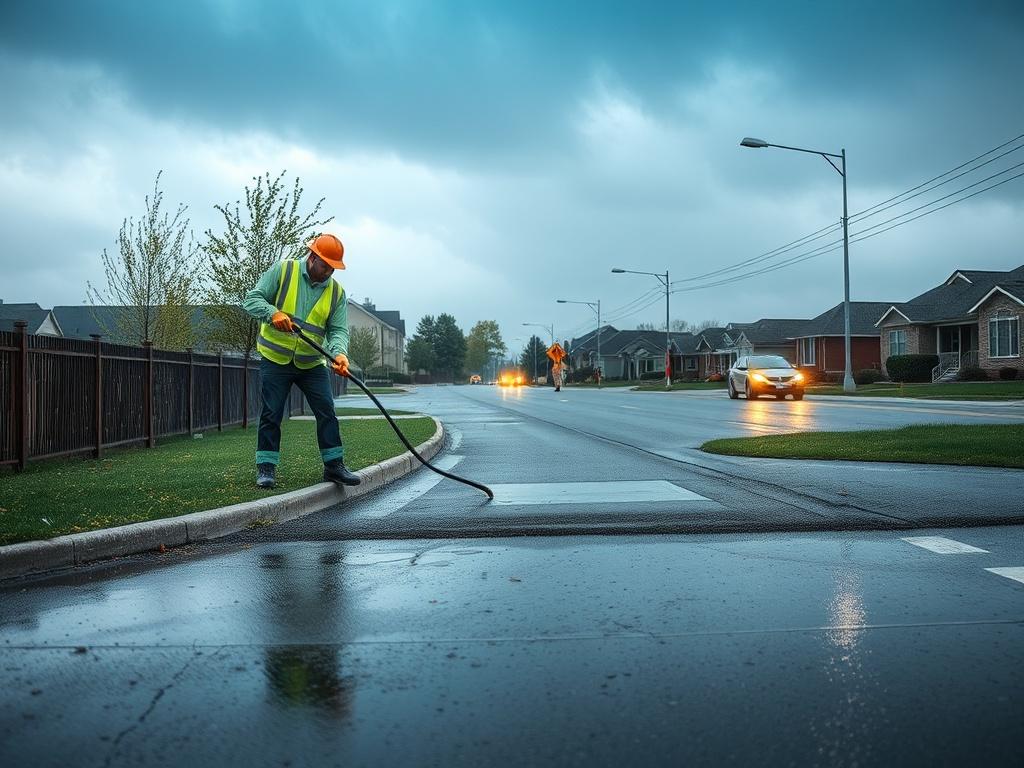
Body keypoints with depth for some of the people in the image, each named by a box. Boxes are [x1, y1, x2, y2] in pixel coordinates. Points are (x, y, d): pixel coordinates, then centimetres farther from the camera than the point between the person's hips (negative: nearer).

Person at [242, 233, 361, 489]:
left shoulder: (337, 292, 1)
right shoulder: (282, 271, -7)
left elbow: (338, 329, -6)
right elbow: (252, 299, -9)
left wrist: (339, 353, -28)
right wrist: (273, 313, -30)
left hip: (312, 363, 3)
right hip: (275, 360, -3)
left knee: (327, 413, 0)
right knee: (271, 415, 1)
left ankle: (334, 464, 11)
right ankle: (266, 468, 11)